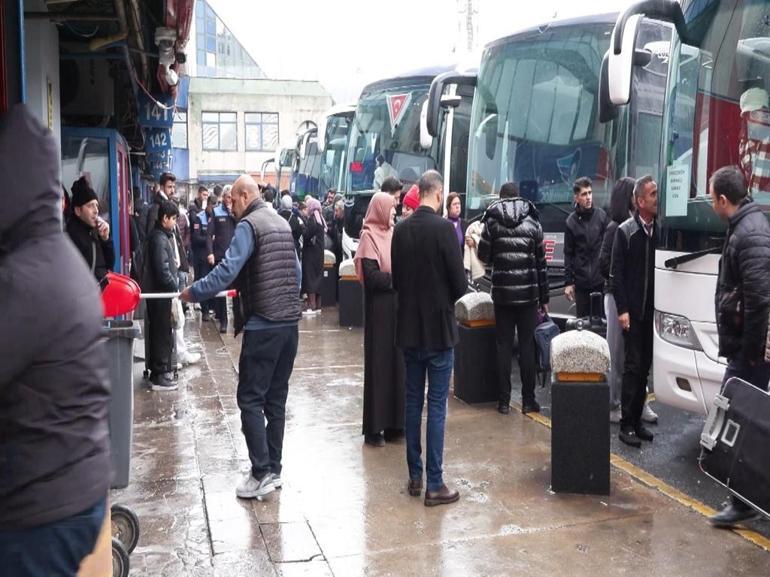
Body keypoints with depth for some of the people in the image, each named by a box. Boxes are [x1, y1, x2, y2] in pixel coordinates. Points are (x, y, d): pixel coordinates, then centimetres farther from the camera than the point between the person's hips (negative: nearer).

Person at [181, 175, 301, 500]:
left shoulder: (249, 225, -10)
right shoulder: (282, 223, 14)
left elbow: (228, 270, -20)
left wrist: (193, 293, -11)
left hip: (263, 326, -8)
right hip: (289, 323, 8)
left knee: (250, 399, -2)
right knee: (276, 399, 12)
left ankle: (262, 474, -3)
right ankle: (274, 470, 18)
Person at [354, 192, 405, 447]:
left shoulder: (392, 233, 11)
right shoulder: (369, 236, -10)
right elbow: (372, 277, -17)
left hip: (397, 305, 7)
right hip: (379, 308, -7)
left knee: (397, 362, 10)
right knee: (379, 364, -1)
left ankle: (393, 423, 20)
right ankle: (374, 429, 8)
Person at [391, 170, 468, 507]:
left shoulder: (400, 229, 1)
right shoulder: (443, 228, -15)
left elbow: (395, 279, 7)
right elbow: (459, 282, -14)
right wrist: (447, 297, 6)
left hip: (409, 327, 5)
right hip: (439, 327, -5)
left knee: (413, 401, 13)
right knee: (437, 405, 1)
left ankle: (415, 476, 21)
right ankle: (434, 484, 5)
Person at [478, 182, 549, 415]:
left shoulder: (492, 222, -1)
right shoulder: (532, 222, 2)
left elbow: (484, 256, 1)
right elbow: (541, 262, 3)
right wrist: (544, 297, 9)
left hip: (502, 292, 0)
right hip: (528, 293, 0)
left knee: (504, 345, 6)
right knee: (527, 345, 5)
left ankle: (504, 400, 8)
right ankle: (528, 400, 9)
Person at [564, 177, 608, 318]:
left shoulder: (601, 216, 0)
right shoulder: (571, 221, 3)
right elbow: (568, 253, 6)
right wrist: (568, 282, 4)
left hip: (600, 280, -1)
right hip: (581, 281, 1)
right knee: (582, 320, 7)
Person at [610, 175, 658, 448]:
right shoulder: (625, 231, -5)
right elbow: (616, 273, -6)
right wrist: (622, 309, -12)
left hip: (653, 310, 4)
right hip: (633, 311, -4)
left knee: (645, 367, 9)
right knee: (633, 367, -3)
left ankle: (637, 420, 19)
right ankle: (626, 424, 4)